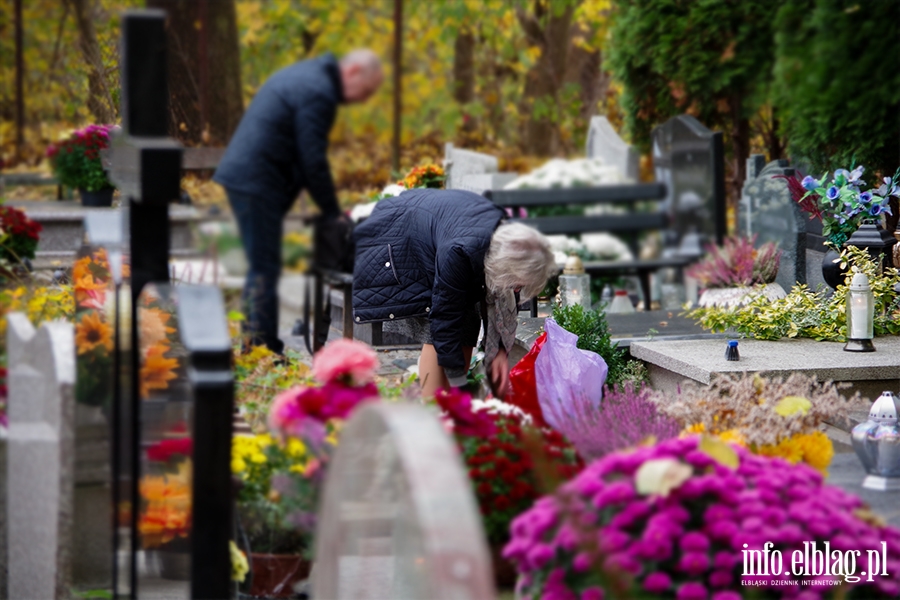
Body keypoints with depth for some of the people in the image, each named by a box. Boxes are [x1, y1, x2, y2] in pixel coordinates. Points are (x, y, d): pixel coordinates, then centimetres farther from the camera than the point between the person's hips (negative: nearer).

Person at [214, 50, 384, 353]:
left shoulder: (307, 74, 18)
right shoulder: (319, 92, -15)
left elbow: (306, 154, 22)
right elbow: (313, 160, -17)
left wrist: (328, 209, 18)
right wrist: (332, 212, -7)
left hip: (240, 176, 11)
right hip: (257, 183, -11)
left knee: (261, 268, 16)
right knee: (265, 271, -7)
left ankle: (253, 347, 21)